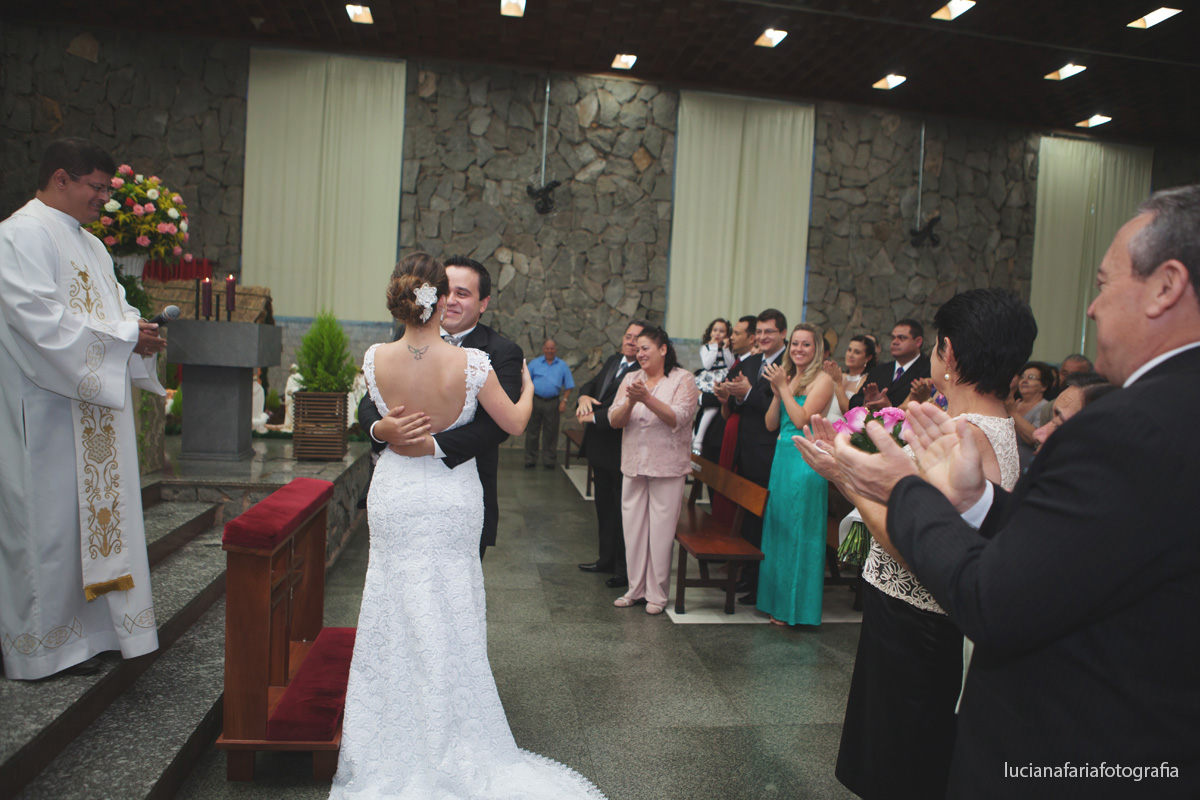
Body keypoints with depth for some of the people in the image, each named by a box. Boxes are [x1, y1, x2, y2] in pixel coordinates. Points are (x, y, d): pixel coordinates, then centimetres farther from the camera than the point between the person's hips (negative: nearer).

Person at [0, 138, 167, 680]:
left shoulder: (90, 244, 17)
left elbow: (115, 306, 20)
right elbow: (44, 321, -21)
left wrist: (140, 328, -1)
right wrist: (124, 337, -18)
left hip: (94, 404, 9)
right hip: (46, 413, -9)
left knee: (93, 510, 12)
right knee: (46, 518, 0)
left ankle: (85, 628, 24)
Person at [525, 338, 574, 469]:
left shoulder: (562, 366, 9)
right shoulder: (534, 363, 7)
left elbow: (568, 386, 9)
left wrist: (564, 401, -3)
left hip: (553, 403, 0)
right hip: (535, 400, 0)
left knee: (551, 432, 3)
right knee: (532, 431, 3)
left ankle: (549, 460, 13)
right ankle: (530, 459, 11)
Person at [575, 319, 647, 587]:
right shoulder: (613, 361, 11)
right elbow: (591, 384, 15)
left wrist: (594, 416, -18)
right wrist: (584, 397, -8)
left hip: (622, 453, -9)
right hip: (601, 448, 9)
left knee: (623, 511, 1)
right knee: (604, 505, 20)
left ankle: (625, 570, 13)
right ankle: (607, 559, 35)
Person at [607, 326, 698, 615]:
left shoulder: (683, 379, -3)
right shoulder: (630, 379, 10)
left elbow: (678, 419, -15)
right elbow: (614, 420, 1)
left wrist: (647, 398, -25)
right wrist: (631, 402, -18)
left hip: (667, 467, -4)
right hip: (634, 465, 5)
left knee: (661, 530, 0)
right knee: (633, 527, 9)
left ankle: (657, 593, 12)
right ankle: (635, 588, 23)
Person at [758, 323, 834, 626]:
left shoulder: (822, 380, -8)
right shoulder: (788, 377, 13)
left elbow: (801, 420, -18)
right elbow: (771, 424, 9)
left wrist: (784, 387, -13)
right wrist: (777, 392, -4)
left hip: (806, 460, -8)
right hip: (782, 457, 8)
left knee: (798, 532, -1)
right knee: (778, 529, 13)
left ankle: (796, 606, 11)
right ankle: (777, 599, 26)